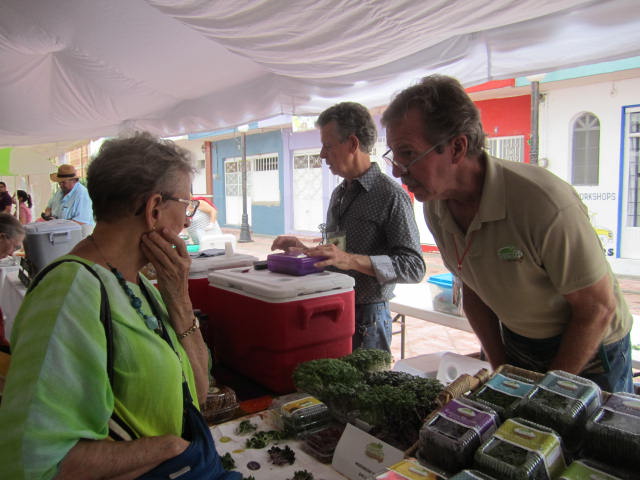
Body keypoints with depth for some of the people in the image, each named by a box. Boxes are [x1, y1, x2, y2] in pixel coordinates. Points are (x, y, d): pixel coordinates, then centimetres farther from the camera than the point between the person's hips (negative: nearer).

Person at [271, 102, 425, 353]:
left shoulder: (391, 195, -14)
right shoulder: (339, 194, 12)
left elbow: (413, 267, -20)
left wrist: (352, 260, -30)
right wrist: (303, 248, 3)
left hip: (367, 317, -7)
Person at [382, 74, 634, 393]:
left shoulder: (545, 203, -33)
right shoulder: (435, 206, -12)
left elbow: (598, 308, -22)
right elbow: (473, 290, 1)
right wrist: (501, 373, -2)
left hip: (589, 353, -4)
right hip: (514, 343, 5)